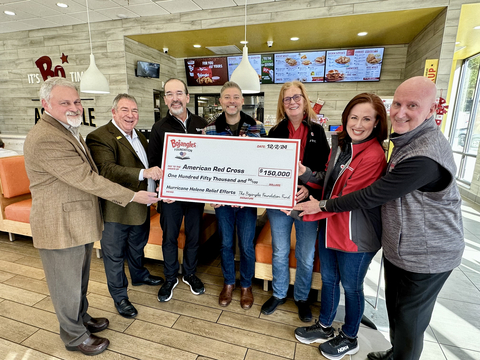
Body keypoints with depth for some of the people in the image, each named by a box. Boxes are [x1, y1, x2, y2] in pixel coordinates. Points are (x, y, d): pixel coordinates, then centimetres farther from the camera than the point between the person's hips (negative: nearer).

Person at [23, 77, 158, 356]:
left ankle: (81, 318, 47)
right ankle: (75, 336, 34)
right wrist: (132, 196, -22)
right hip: (60, 227, -9)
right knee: (67, 285, 12)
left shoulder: (68, 130, 11)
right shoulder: (45, 139, -25)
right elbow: (87, 179, -27)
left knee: (80, 279, 25)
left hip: (79, 222, 10)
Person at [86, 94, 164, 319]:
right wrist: (144, 173, -43)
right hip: (116, 211, -7)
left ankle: (139, 275, 52)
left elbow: (150, 166, 19)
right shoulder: (99, 137, -18)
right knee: (115, 255, 12)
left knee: (137, 247, 27)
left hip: (141, 208, 8)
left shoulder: (139, 136, 11)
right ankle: (119, 296, 32)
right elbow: (107, 170, -33)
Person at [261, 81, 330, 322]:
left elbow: (326, 168, -2)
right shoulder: (275, 132, 3)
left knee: (306, 256, 12)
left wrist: (309, 189, -17)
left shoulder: (317, 131, 2)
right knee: (279, 252, 15)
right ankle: (279, 294, 38)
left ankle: (302, 298, 36)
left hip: (308, 202, 0)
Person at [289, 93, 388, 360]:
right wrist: (306, 174, -8)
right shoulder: (340, 144, 3)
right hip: (330, 226, 7)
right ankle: (324, 328, 45)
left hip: (355, 236, -7)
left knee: (351, 286, 14)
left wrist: (308, 211, -23)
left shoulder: (374, 156, -22)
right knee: (328, 279, 22)